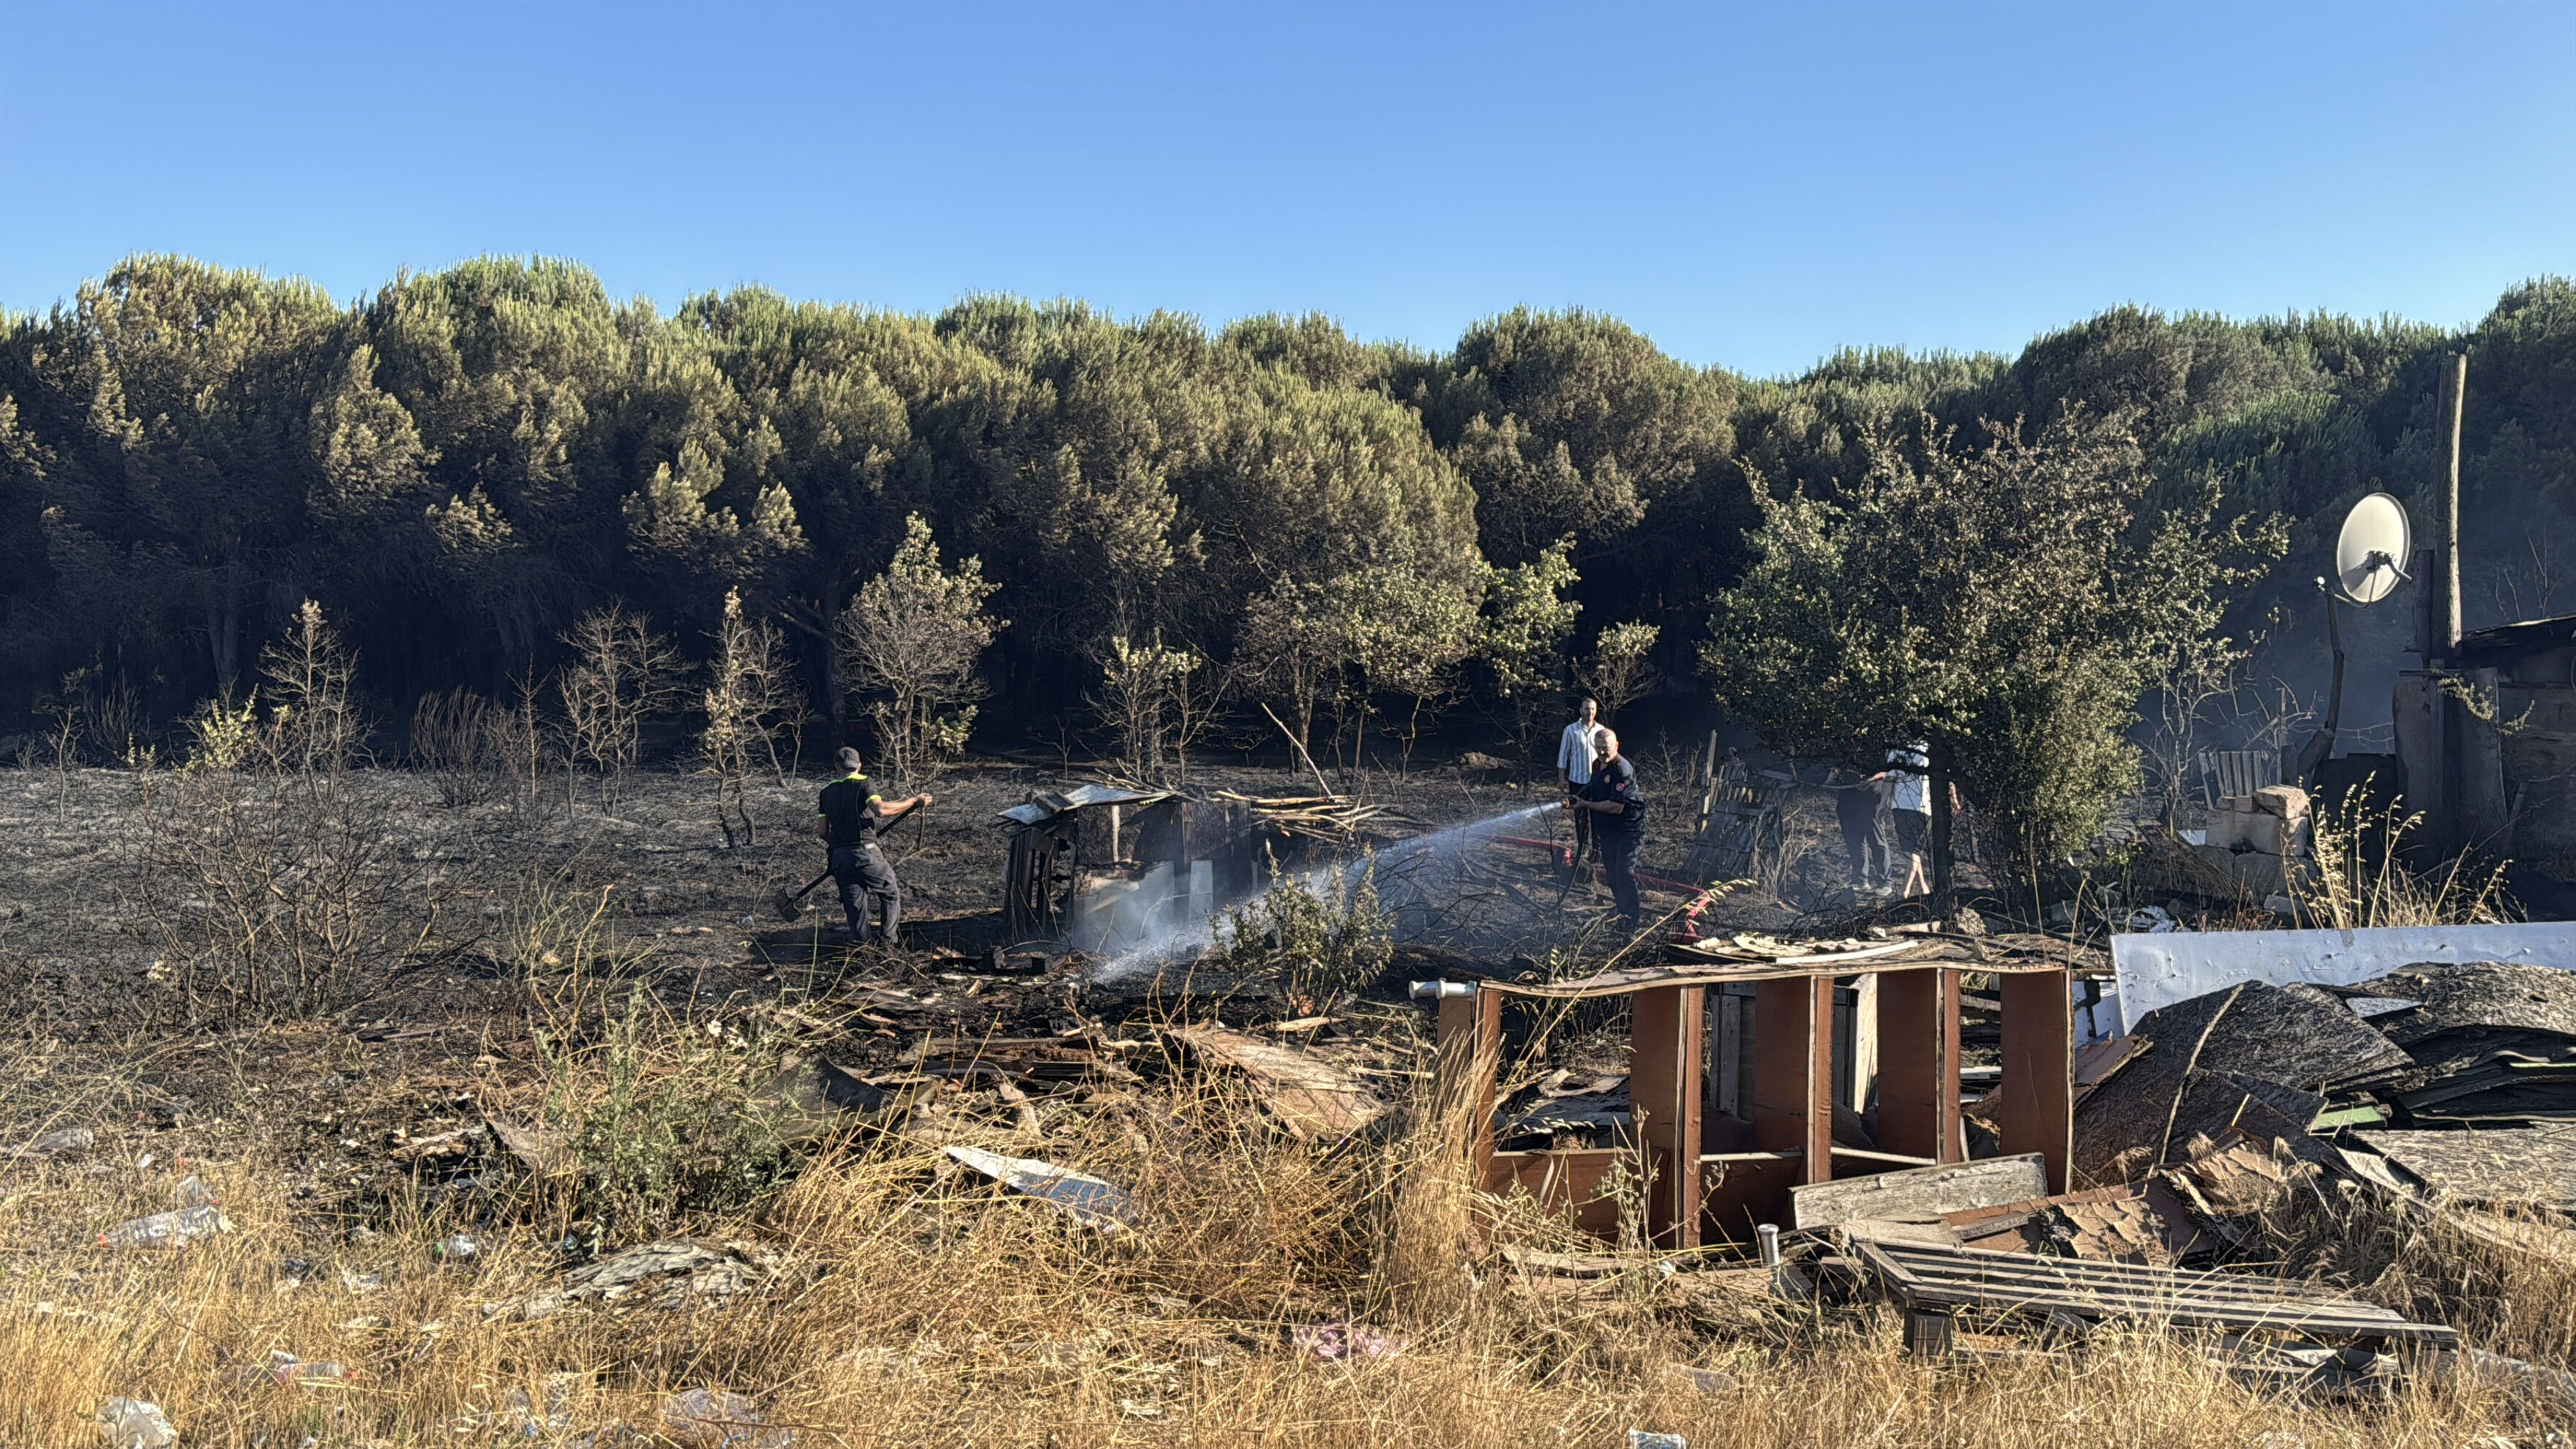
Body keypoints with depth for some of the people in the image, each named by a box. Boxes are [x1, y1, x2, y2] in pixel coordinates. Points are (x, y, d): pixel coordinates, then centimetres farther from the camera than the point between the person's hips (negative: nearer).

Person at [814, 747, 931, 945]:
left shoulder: (826, 792, 13)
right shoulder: (863, 784, -3)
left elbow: (822, 830, 11)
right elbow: (881, 810, -20)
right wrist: (914, 802, -15)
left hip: (839, 858, 5)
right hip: (865, 854, -5)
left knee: (854, 906, 11)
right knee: (892, 894, 13)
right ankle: (891, 942, 10)